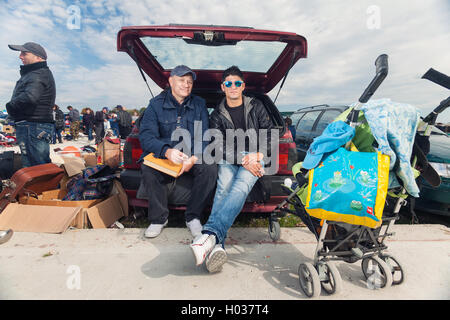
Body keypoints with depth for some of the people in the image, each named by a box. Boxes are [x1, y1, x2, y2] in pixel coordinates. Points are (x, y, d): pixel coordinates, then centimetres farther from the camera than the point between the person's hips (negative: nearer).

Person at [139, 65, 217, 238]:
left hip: (193, 157, 1)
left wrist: (194, 158, -25)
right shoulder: (156, 104, 1)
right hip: (162, 155, 0)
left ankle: (193, 217, -12)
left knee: (210, 167, -28)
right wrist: (166, 151, -33)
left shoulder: (199, 105, 5)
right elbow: (146, 136, -11)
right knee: (147, 168, -30)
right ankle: (159, 218, -10)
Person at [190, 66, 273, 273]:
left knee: (240, 188, -33)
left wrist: (257, 156, -8)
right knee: (223, 190, -31)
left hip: (254, 157, -1)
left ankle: (210, 233, -52)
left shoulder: (256, 107, 14)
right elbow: (219, 146, 0)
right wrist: (243, 160, -14)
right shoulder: (217, 115, 13)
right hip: (229, 160, 1)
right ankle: (217, 245, -47)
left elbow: (269, 135, 10)